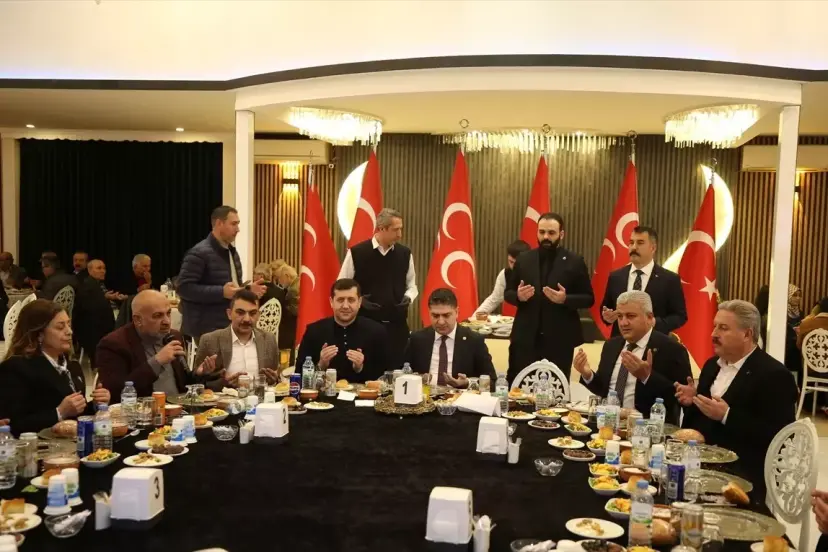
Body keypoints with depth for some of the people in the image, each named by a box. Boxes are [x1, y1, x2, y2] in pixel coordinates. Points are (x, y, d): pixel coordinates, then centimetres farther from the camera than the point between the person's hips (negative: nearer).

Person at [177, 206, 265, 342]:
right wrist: (221, 292, -27)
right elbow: (184, 287, -21)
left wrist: (248, 289, 4)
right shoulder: (199, 253, -13)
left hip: (230, 326, 9)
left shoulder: (232, 252, 16)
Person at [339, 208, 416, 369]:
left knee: (396, 368, 7)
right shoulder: (356, 253, -6)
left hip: (397, 324, 3)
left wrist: (408, 297, -7)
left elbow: (412, 285, 14)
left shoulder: (405, 254, 4)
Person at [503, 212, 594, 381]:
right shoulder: (523, 259, 7)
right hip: (525, 338, 2)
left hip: (559, 340, -2)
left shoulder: (575, 262, 0)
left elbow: (588, 299, 0)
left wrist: (565, 299, -18)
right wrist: (518, 296, -12)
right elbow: (507, 293, 11)